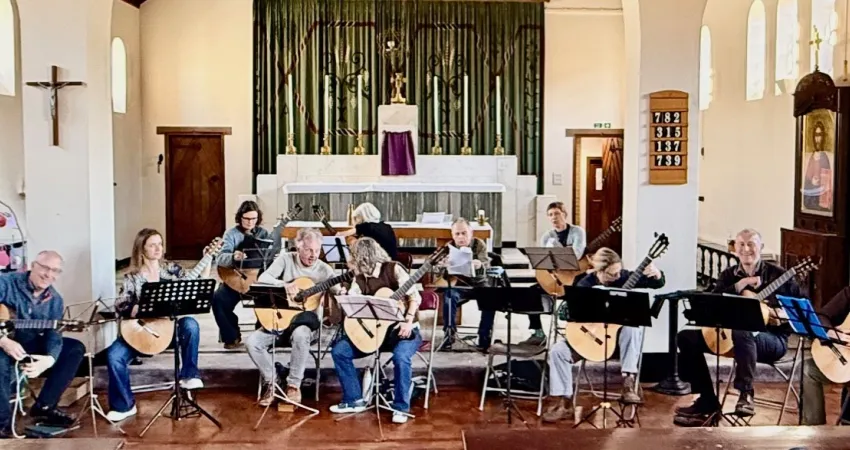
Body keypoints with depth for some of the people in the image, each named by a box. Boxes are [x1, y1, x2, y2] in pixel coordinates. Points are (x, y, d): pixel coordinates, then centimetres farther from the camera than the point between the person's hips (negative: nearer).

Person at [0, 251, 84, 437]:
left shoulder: (55, 300, 0)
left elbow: (54, 335, -9)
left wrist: (48, 360, -31)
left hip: (30, 346, 6)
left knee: (75, 348, -7)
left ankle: (44, 406, -6)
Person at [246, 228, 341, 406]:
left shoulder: (324, 270, -3)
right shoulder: (286, 259, -1)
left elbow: (337, 292, -11)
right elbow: (262, 278, -11)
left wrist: (342, 294, -36)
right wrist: (284, 284, -28)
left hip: (304, 320, -2)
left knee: (301, 335, -38)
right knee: (251, 342, -22)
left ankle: (294, 385, -20)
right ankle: (271, 382, -2)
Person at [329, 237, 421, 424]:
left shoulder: (393, 269, -10)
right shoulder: (360, 278, 6)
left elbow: (415, 297, -15)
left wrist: (408, 321, -28)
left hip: (401, 329, -6)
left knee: (401, 356, -37)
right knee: (339, 350, -6)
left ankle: (401, 407, -20)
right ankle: (355, 400, 2)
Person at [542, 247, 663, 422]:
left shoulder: (624, 277, -6)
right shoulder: (585, 284, -10)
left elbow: (657, 284, -3)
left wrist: (657, 275, -27)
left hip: (619, 334, 0)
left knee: (633, 329, -36)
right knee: (557, 351, -20)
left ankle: (628, 385, -33)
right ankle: (565, 404, -15)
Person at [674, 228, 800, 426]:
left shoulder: (778, 274, 0)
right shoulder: (728, 274, 10)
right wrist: (740, 285, -14)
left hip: (772, 338, -5)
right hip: (729, 335, 5)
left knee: (742, 333, -41)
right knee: (686, 338, -12)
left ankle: (746, 394, -28)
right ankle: (707, 400, -9)